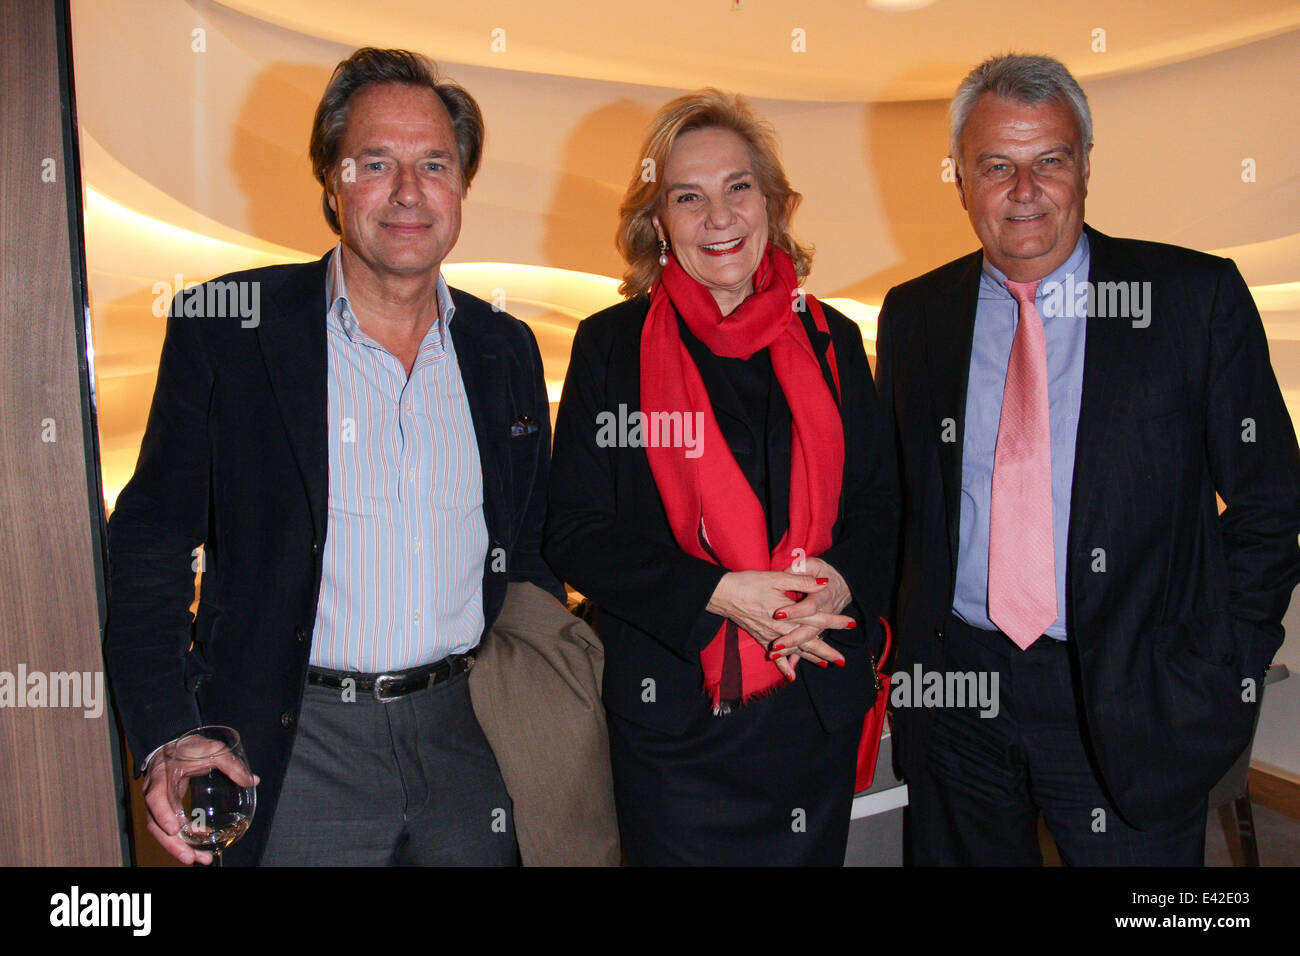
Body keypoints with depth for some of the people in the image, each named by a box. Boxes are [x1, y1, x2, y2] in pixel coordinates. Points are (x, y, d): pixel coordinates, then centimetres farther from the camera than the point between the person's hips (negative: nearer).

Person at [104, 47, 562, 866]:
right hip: (295, 752, -3)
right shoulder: (224, 331, -6)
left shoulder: (507, 351, 5)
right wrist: (166, 743, -12)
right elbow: (150, 549, -3)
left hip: (469, 737, 3)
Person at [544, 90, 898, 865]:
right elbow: (575, 533, -6)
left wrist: (841, 583, -14)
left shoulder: (832, 342, 5)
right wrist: (719, 593, -18)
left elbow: (877, 506, 8)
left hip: (818, 710, 3)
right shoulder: (610, 348, -3)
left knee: (810, 855, 17)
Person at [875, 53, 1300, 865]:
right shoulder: (912, 314, 3)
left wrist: (1215, 677, -7)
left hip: (1132, 700, -2)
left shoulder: (1196, 297, -4)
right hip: (953, 689, 2)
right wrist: (907, 647, 2)